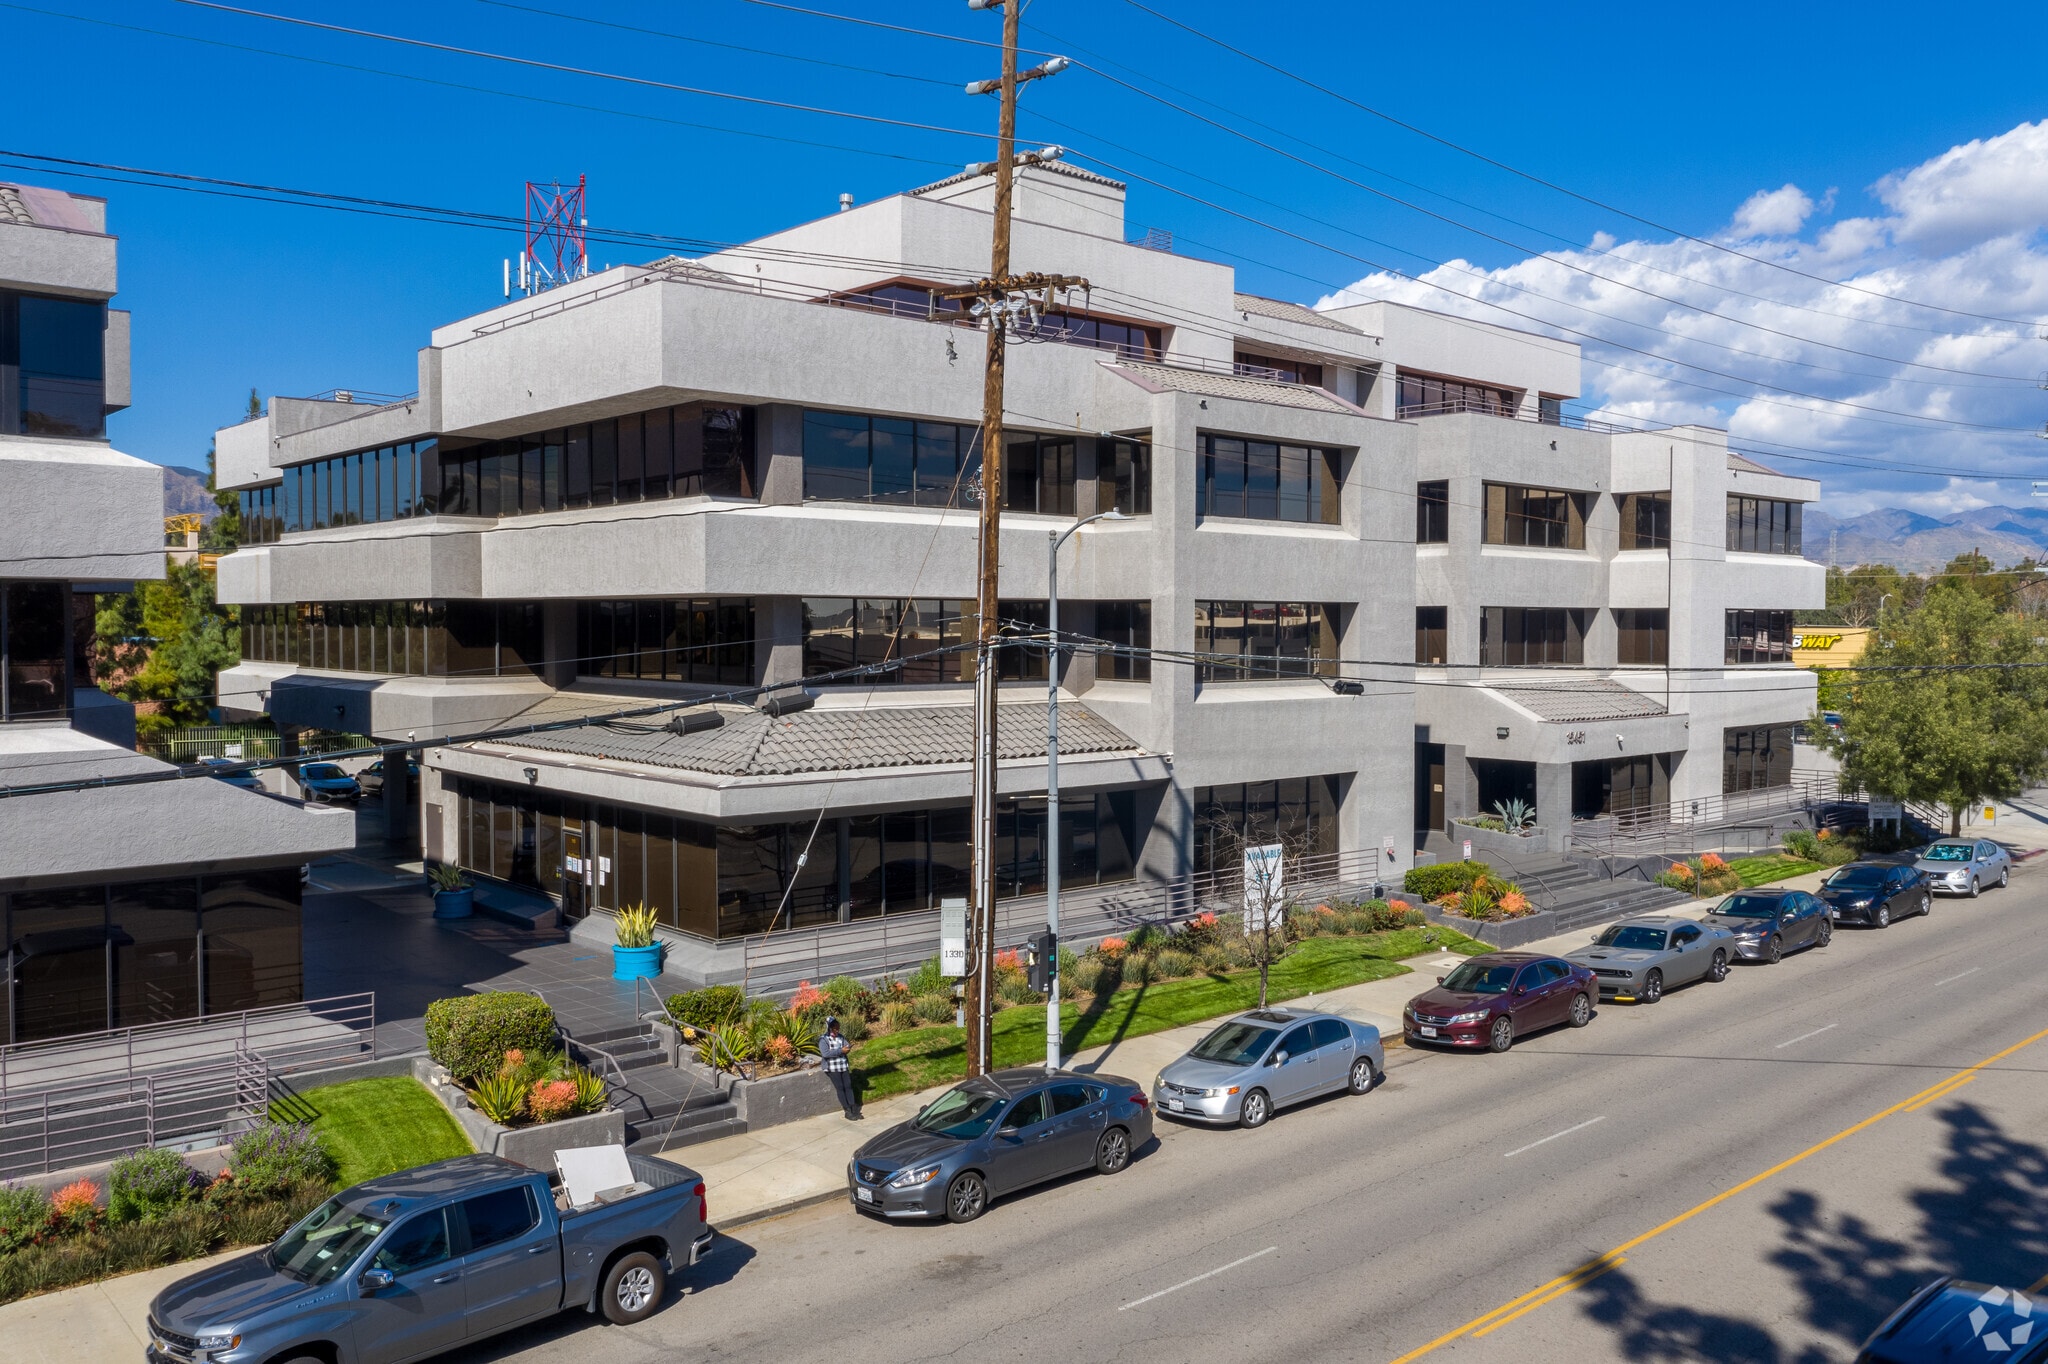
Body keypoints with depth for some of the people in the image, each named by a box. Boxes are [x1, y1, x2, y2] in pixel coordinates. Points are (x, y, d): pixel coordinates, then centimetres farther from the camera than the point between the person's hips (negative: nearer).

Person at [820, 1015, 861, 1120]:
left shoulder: (841, 1037, 8)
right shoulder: (823, 1040, -8)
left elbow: (847, 1046, 4)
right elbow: (825, 1053, -20)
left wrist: (848, 1048, -21)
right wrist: (841, 1050, -23)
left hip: (843, 1065, 5)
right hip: (832, 1067, -5)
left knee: (848, 1086, -2)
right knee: (840, 1087, -7)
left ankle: (853, 1109, -2)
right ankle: (847, 1111, -6)